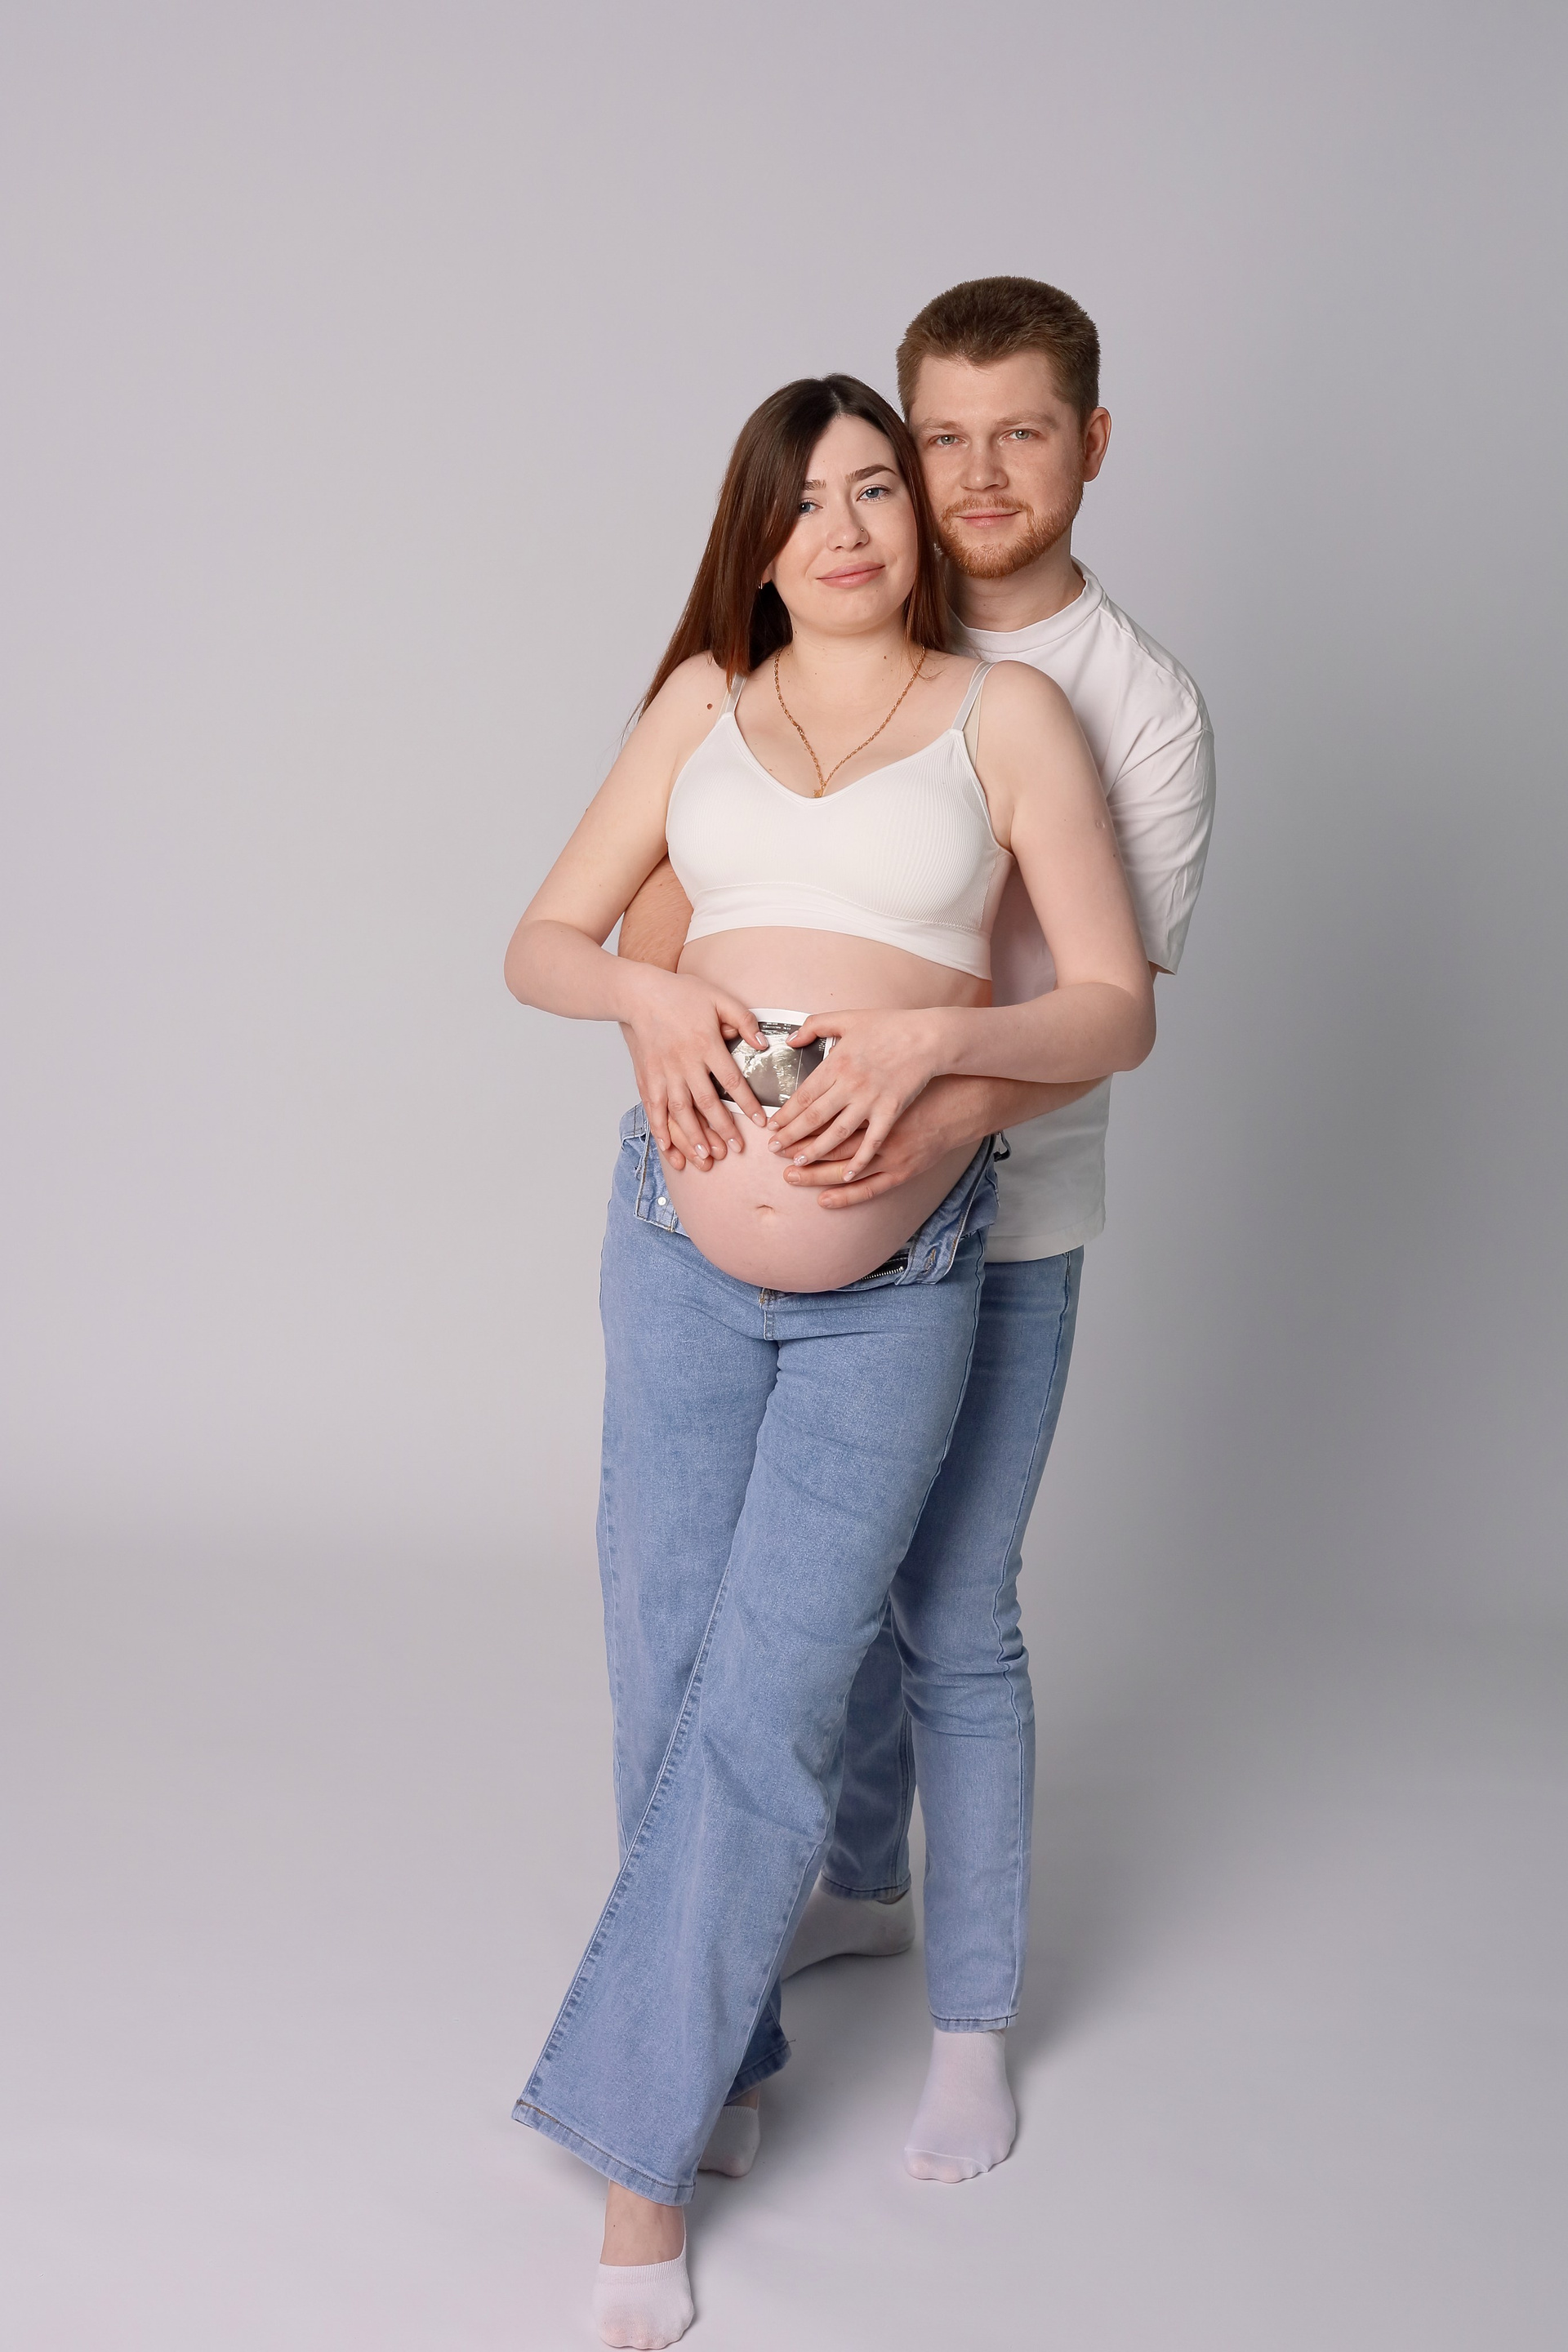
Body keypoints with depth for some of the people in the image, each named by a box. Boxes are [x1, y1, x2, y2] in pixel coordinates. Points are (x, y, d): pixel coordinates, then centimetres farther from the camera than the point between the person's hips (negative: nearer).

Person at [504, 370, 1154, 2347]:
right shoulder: (706, 700, 9)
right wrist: (648, 993, -12)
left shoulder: (1008, 714, 1)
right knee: (667, 1677, 8)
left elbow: (1118, 1009, -3)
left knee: (768, 1707, -3)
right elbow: (540, 943, 10)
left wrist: (933, 1032, -20)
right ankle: (724, 2048, 31)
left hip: (898, 1283, -3)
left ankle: (638, 2139, 11)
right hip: (681, 1248, 3)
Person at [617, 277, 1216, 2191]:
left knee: (956, 1622, 2)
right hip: (801, 1187, 4)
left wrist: (951, 1112, -34)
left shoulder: (1142, 708, -9)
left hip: (1000, 1220, -3)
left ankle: (973, 2016, 21)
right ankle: (861, 1884, 43)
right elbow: (666, 865, -5)